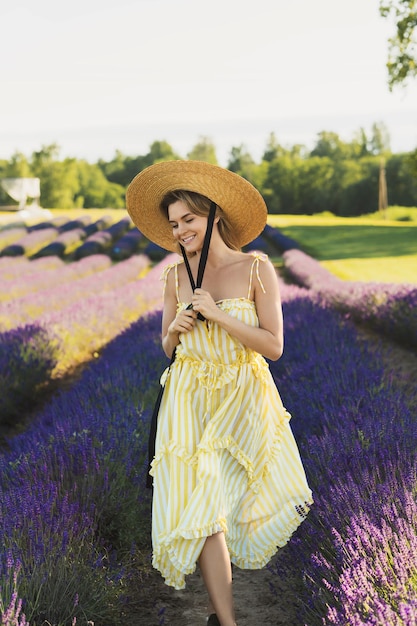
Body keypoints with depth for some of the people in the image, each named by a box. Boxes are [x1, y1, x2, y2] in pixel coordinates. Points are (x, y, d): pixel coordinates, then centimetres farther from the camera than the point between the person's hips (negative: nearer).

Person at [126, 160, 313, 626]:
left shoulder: (255, 268, -8)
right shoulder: (177, 275, 2)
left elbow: (274, 346, -12)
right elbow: (168, 348, 11)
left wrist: (218, 314, -18)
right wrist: (176, 329, -11)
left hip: (243, 400, -1)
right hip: (191, 400, 2)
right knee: (203, 499, -7)